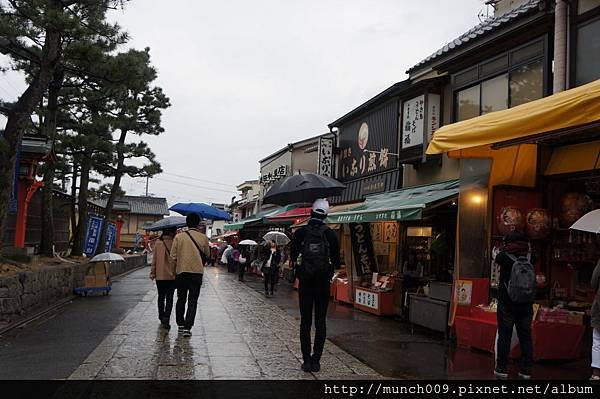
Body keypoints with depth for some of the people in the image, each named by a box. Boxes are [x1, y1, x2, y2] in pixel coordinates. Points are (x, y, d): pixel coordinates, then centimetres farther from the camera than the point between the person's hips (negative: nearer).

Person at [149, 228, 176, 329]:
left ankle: (162, 317, 28)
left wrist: (152, 273, 9)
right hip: (172, 275, -2)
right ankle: (166, 318, -13)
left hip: (160, 275, 2)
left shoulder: (158, 243, -2)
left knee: (161, 297, 18)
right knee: (169, 298, 1)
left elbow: (154, 259, 1)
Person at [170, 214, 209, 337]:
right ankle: (187, 327, -6)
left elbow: (173, 256, -3)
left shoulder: (179, 237, -4)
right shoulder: (203, 238, -3)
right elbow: (206, 255, 8)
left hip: (181, 271, 1)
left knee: (181, 299, 17)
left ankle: (180, 324, 25)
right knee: (192, 301, 2)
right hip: (197, 272, -1)